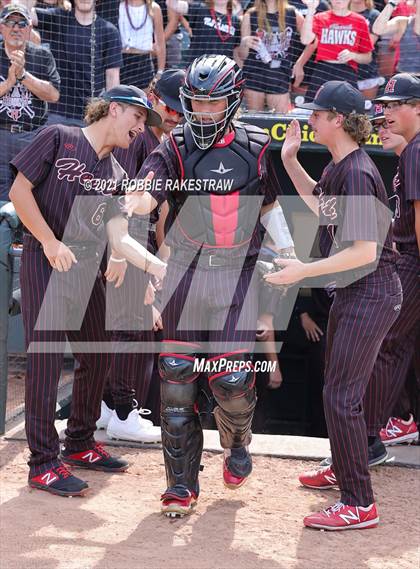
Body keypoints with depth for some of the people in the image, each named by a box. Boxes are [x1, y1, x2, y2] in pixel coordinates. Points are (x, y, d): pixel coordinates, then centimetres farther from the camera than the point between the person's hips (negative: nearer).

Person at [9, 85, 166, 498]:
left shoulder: (116, 175, 14)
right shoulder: (58, 139, -3)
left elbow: (119, 239, 8)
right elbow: (20, 191, -7)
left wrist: (159, 268, -5)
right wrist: (51, 243, -14)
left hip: (87, 270, 7)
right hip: (45, 264, -7)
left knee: (97, 358, 12)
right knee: (46, 359, -9)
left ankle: (79, 444, 30)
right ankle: (43, 463, -4)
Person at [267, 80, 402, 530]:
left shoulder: (358, 175, -24)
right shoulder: (338, 167, 6)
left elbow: (365, 252, -28)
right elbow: (319, 202, 29)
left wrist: (303, 271, -26)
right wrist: (290, 161, 16)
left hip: (371, 295, -10)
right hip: (349, 291, 10)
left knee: (341, 396, -10)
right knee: (337, 386, 23)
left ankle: (360, 505, -4)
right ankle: (343, 469, 41)